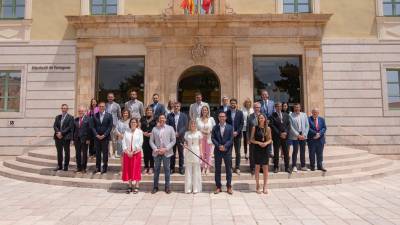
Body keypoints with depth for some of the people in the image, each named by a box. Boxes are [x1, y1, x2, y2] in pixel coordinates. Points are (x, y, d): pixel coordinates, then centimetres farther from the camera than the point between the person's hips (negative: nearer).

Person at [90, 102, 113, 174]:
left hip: (105, 137, -2)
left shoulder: (109, 115, 0)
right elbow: (93, 126, 5)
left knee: (105, 153, 3)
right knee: (97, 153, 7)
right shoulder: (95, 115, 6)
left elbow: (110, 127, -4)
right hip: (97, 137, 2)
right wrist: (96, 135, -7)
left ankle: (104, 168, 11)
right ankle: (97, 168, 16)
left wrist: (104, 135, -11)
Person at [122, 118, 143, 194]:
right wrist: (127, 151, -11)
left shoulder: (139, 132, 0)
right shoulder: (126, 132, 6)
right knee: (128, 169, 6)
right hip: (127, 153, 2)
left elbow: (140, 143, -7)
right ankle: (130, 186, 16)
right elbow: (123, 142, 1)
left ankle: (136, 186, 8)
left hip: (136, 153, -2)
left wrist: (133, 152, -12)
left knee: (136, 169, 0)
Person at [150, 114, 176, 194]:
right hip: (157, 153, 1)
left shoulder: (170, 128, 2)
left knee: (167, 169, 6)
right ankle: (155, 187, 20)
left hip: (166, 152, -1)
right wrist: (155, 149, -10)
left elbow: (173, 140, -1)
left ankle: (167, 187, 17)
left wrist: (166, 149, -11)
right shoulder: (154, 129, 5)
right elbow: (151, 141, 5)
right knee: (156, 169, 8)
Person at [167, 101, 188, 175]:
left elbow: (185, 126, -4)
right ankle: (172, 168, 15)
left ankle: (181, 168, 16)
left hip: (180, 137, 0)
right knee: (172, 153, 6)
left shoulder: (184, 115, 4)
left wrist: (178, 133, -14)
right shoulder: (169, 115, 5)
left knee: (181, 153, 7)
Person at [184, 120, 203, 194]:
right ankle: (188, 188, 12)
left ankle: (196, 188, 12)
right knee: (188, 170, 4)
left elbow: (200, 143, 4)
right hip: (188, 152, 1)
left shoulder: (198, 133, 3)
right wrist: (185, 145, -9)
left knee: (196, 170, 3)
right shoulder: (187, 133, 7)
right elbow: (186, 143, 14)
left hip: (196, 152, -1)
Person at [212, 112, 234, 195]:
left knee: (228, 169, 4)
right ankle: (218, 187, 15)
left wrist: (225, 146, -16)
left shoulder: (230, 127, 2)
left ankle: (229, 187, 14)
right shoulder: (215, 127, 5)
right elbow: (213, 138, -1)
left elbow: (231, 139, -3)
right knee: (217, 169, 6)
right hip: (217, 150, 1)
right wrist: (219, 146, -14)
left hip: (227, 150, -1)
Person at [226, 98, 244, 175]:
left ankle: (237, 167, 14)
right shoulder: (227, 112, 2)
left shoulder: (240, 113, 4)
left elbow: (241, 124, 1)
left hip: (237, 134, 1)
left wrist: (237, 132, -11)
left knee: (238, 152, 5)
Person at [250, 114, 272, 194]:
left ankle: (265, 187, 16)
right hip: (257, 149, -2)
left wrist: (266, 143, -12)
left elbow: (270, 139, 8)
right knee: (257, 167, 4)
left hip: (265, 149, 2)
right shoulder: (255, 128, 0)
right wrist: (259, 142, -16)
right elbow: (252, 139, 0)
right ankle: (257, 186, 15)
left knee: (265, 168, 5)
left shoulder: (268, 128, 4)